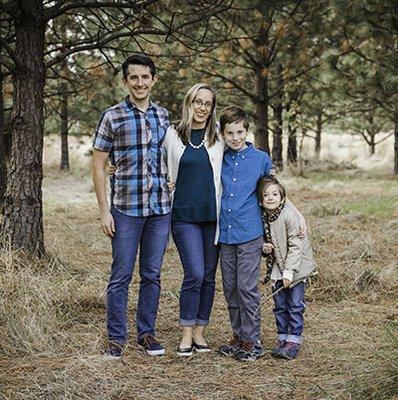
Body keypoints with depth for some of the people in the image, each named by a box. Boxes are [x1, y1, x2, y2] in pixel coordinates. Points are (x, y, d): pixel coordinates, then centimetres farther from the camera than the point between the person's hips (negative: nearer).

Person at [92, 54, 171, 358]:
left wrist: (172, 192, 10)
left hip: (160, 208, 3)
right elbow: (98, 166, -3)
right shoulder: (112, 117, -4)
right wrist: (104, 210, -8)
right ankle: (117, 337, 14)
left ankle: (147, 333, 23)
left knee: (152, 275, 10)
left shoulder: (163, 116, 8)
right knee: (121, 275, 3)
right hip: (126, 209, -3)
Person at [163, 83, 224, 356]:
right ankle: (186, 335, 3)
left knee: (208, 276, 6)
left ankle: (200, 332, 19)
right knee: (195, 274, -10)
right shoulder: (172, 135, 3)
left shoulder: (219, 136, 6)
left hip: (213, 215, 2)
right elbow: (169, 173, 17)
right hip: (185, 214, -2)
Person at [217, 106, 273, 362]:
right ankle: (238, 336, 23)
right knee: (230, 289, 10)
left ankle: (253, 341, 7)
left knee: (247, 288, -4)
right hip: (225, 234, 4)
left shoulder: (261, 159, -1)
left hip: (250, 234, -4)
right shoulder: (220, 160, 7)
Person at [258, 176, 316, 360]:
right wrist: (265, 247, -7)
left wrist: (289, 271, -20)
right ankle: (282, 339, 19)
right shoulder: (263, 217, -1)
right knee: (280, 305, 10)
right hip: (277, 267, 6)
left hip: (296, 266, -6)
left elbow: (296, 245, -19)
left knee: (295, 305, -3)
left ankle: (293, 341, 3)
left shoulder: (290, 215, -20)